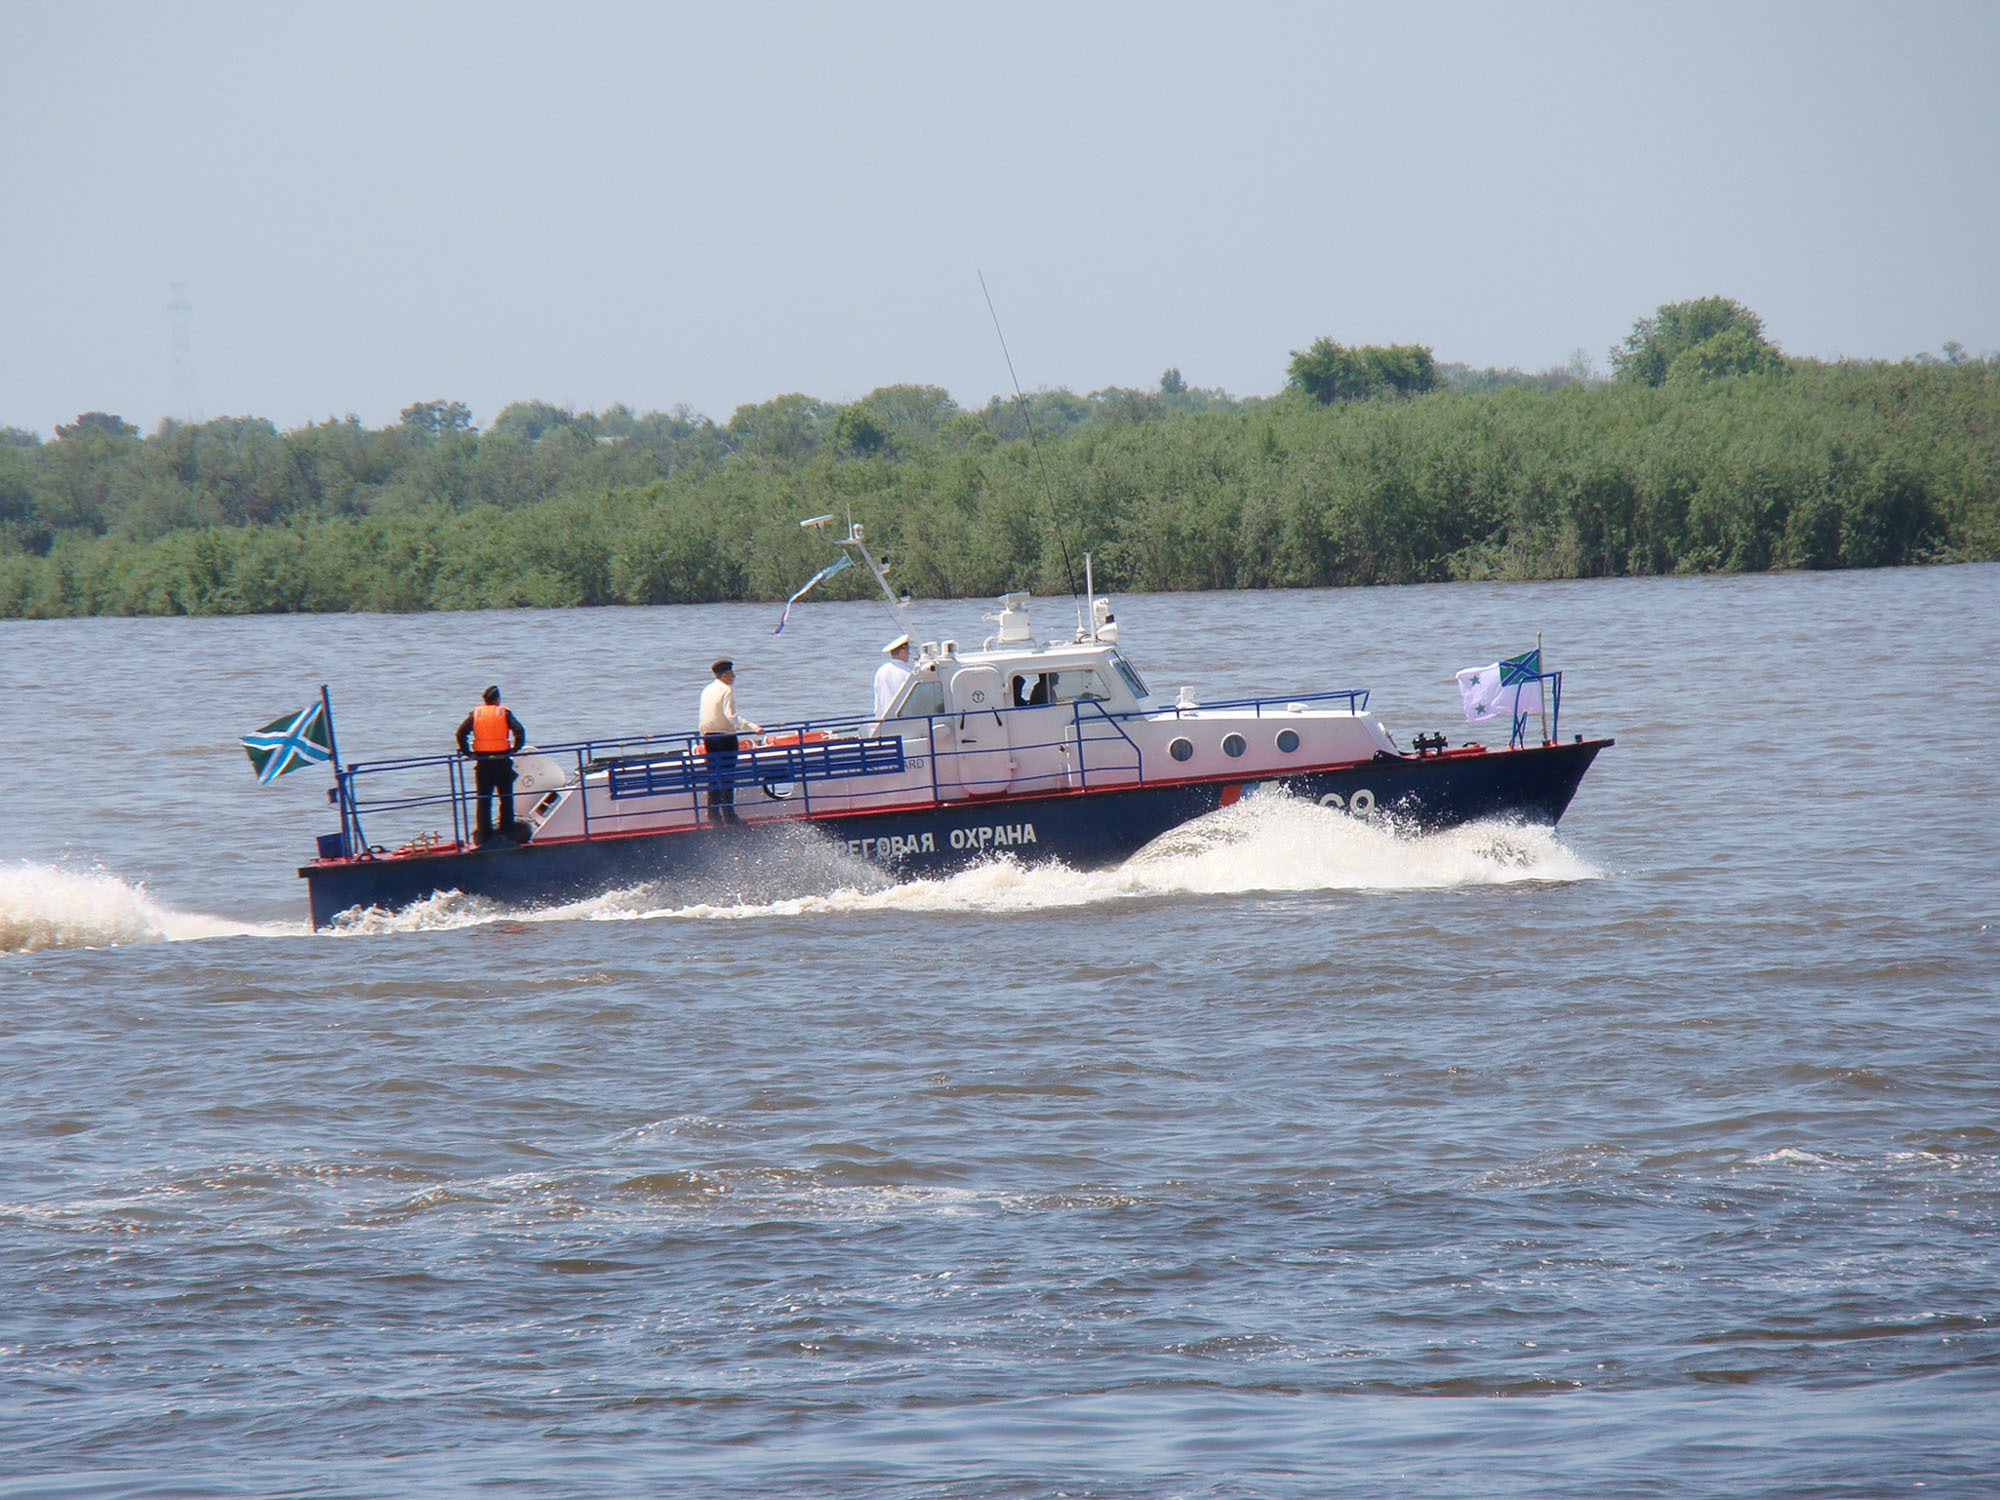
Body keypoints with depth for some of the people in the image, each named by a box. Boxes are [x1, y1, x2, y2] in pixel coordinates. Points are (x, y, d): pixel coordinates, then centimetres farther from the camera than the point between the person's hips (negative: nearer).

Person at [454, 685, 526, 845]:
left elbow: (461, 733, -4)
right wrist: (514, 749, 0)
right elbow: (519, 731, -11)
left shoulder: (475, 713, 5)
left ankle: (483, 834, 3)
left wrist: (467, 752, 4)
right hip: (502, 761, -1)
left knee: (483, 800, 6)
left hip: (482, 762, 1)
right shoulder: (504, 713, 0)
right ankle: (507, 831, 5)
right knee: (506, 798, 8)